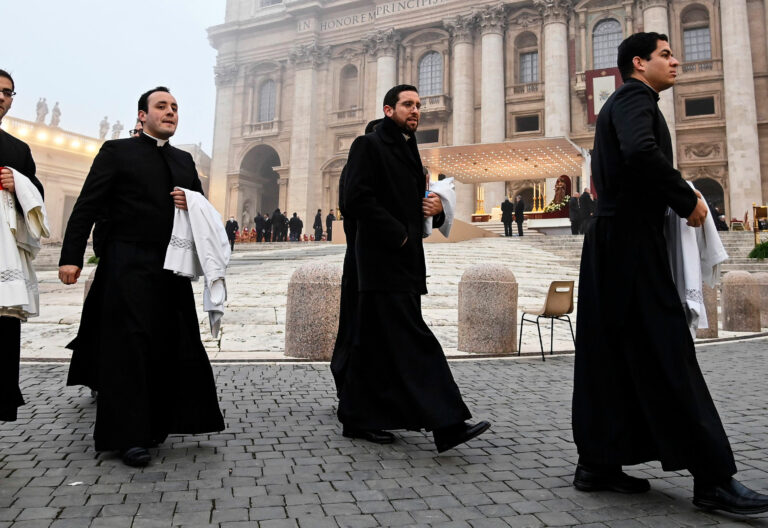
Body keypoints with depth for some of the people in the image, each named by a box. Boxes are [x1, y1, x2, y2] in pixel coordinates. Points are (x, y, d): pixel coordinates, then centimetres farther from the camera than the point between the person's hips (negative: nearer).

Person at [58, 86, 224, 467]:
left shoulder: (184, 161, 18)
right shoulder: (117, 151, 3)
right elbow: (87, 207, -4)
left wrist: (191, 204, -2)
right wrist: (71, 257, -12)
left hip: (172, 266, 5)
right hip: (129, 265, -5)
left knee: (171, 346, 6)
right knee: (128, 345, -4)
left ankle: (156, 423, 21)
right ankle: (128, 435, 3)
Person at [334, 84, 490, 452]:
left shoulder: (409, 152, 23)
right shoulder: (368, 146, -3)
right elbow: (356, 199, -15)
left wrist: (436, 208, 4)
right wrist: (398, 234, -14)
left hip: (404, 261, 9)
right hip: (382, 260, -9)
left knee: (375, 345, 11)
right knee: (412, 343, -12)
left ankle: (358, 420, 20)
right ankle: (445, 424, -12)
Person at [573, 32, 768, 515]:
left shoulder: (623, 103, 25)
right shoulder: (634, 96, -5)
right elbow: (641, 151, -26)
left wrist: (674, 197, 13)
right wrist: (688, 200, -15)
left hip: (617, 244, 10)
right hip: (631, 243, -10)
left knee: (612, 359, 9)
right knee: (667, 356, -7)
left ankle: (599, 463, 16)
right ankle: (712, 478, 2)